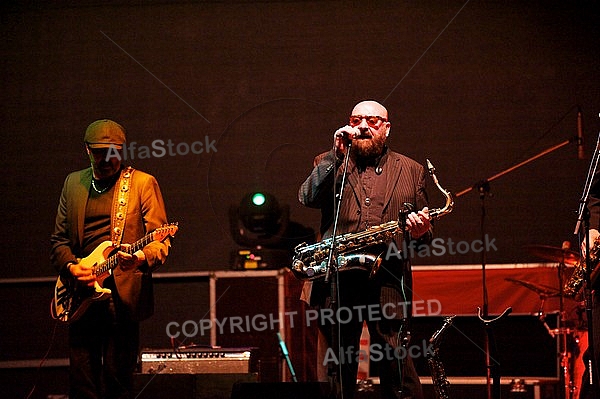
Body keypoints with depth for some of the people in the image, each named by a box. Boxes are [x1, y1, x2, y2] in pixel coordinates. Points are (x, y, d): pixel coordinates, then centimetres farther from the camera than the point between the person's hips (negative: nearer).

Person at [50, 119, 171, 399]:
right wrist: (70, 267, -3)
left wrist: (142, 257, -24)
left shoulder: (143, 183, 3)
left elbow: (161, 241, -3)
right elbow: (58, 239, 17)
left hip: (122, 296, -4)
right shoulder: (73, 183, 15)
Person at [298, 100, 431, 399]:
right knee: (338, 373, 5)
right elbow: (307, 197, -5)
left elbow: (425, 233, 18)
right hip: (336, 282, 1)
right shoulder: (329, 164, 15)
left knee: (397, 371, -8)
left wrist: (420, 232, -6)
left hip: (388, 285, -1)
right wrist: (336, 155, -10)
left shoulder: (411, 171, 16)